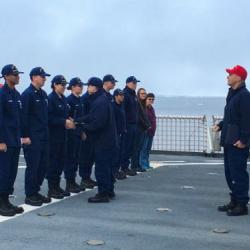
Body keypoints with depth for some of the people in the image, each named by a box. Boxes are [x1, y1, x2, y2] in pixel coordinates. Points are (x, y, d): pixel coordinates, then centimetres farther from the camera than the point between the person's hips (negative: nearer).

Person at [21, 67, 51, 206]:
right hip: (32, 137, -8)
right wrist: (25, 136, -18)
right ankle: (30, 196, 8)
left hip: (43, 136, 8)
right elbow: (24, 116, -15)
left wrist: (47, 132, 14)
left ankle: (36, 191, 23)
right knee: (33, 166, -2)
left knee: (44, 165, 11)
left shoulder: (43, 94, 13)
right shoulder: (27, 94, -11)